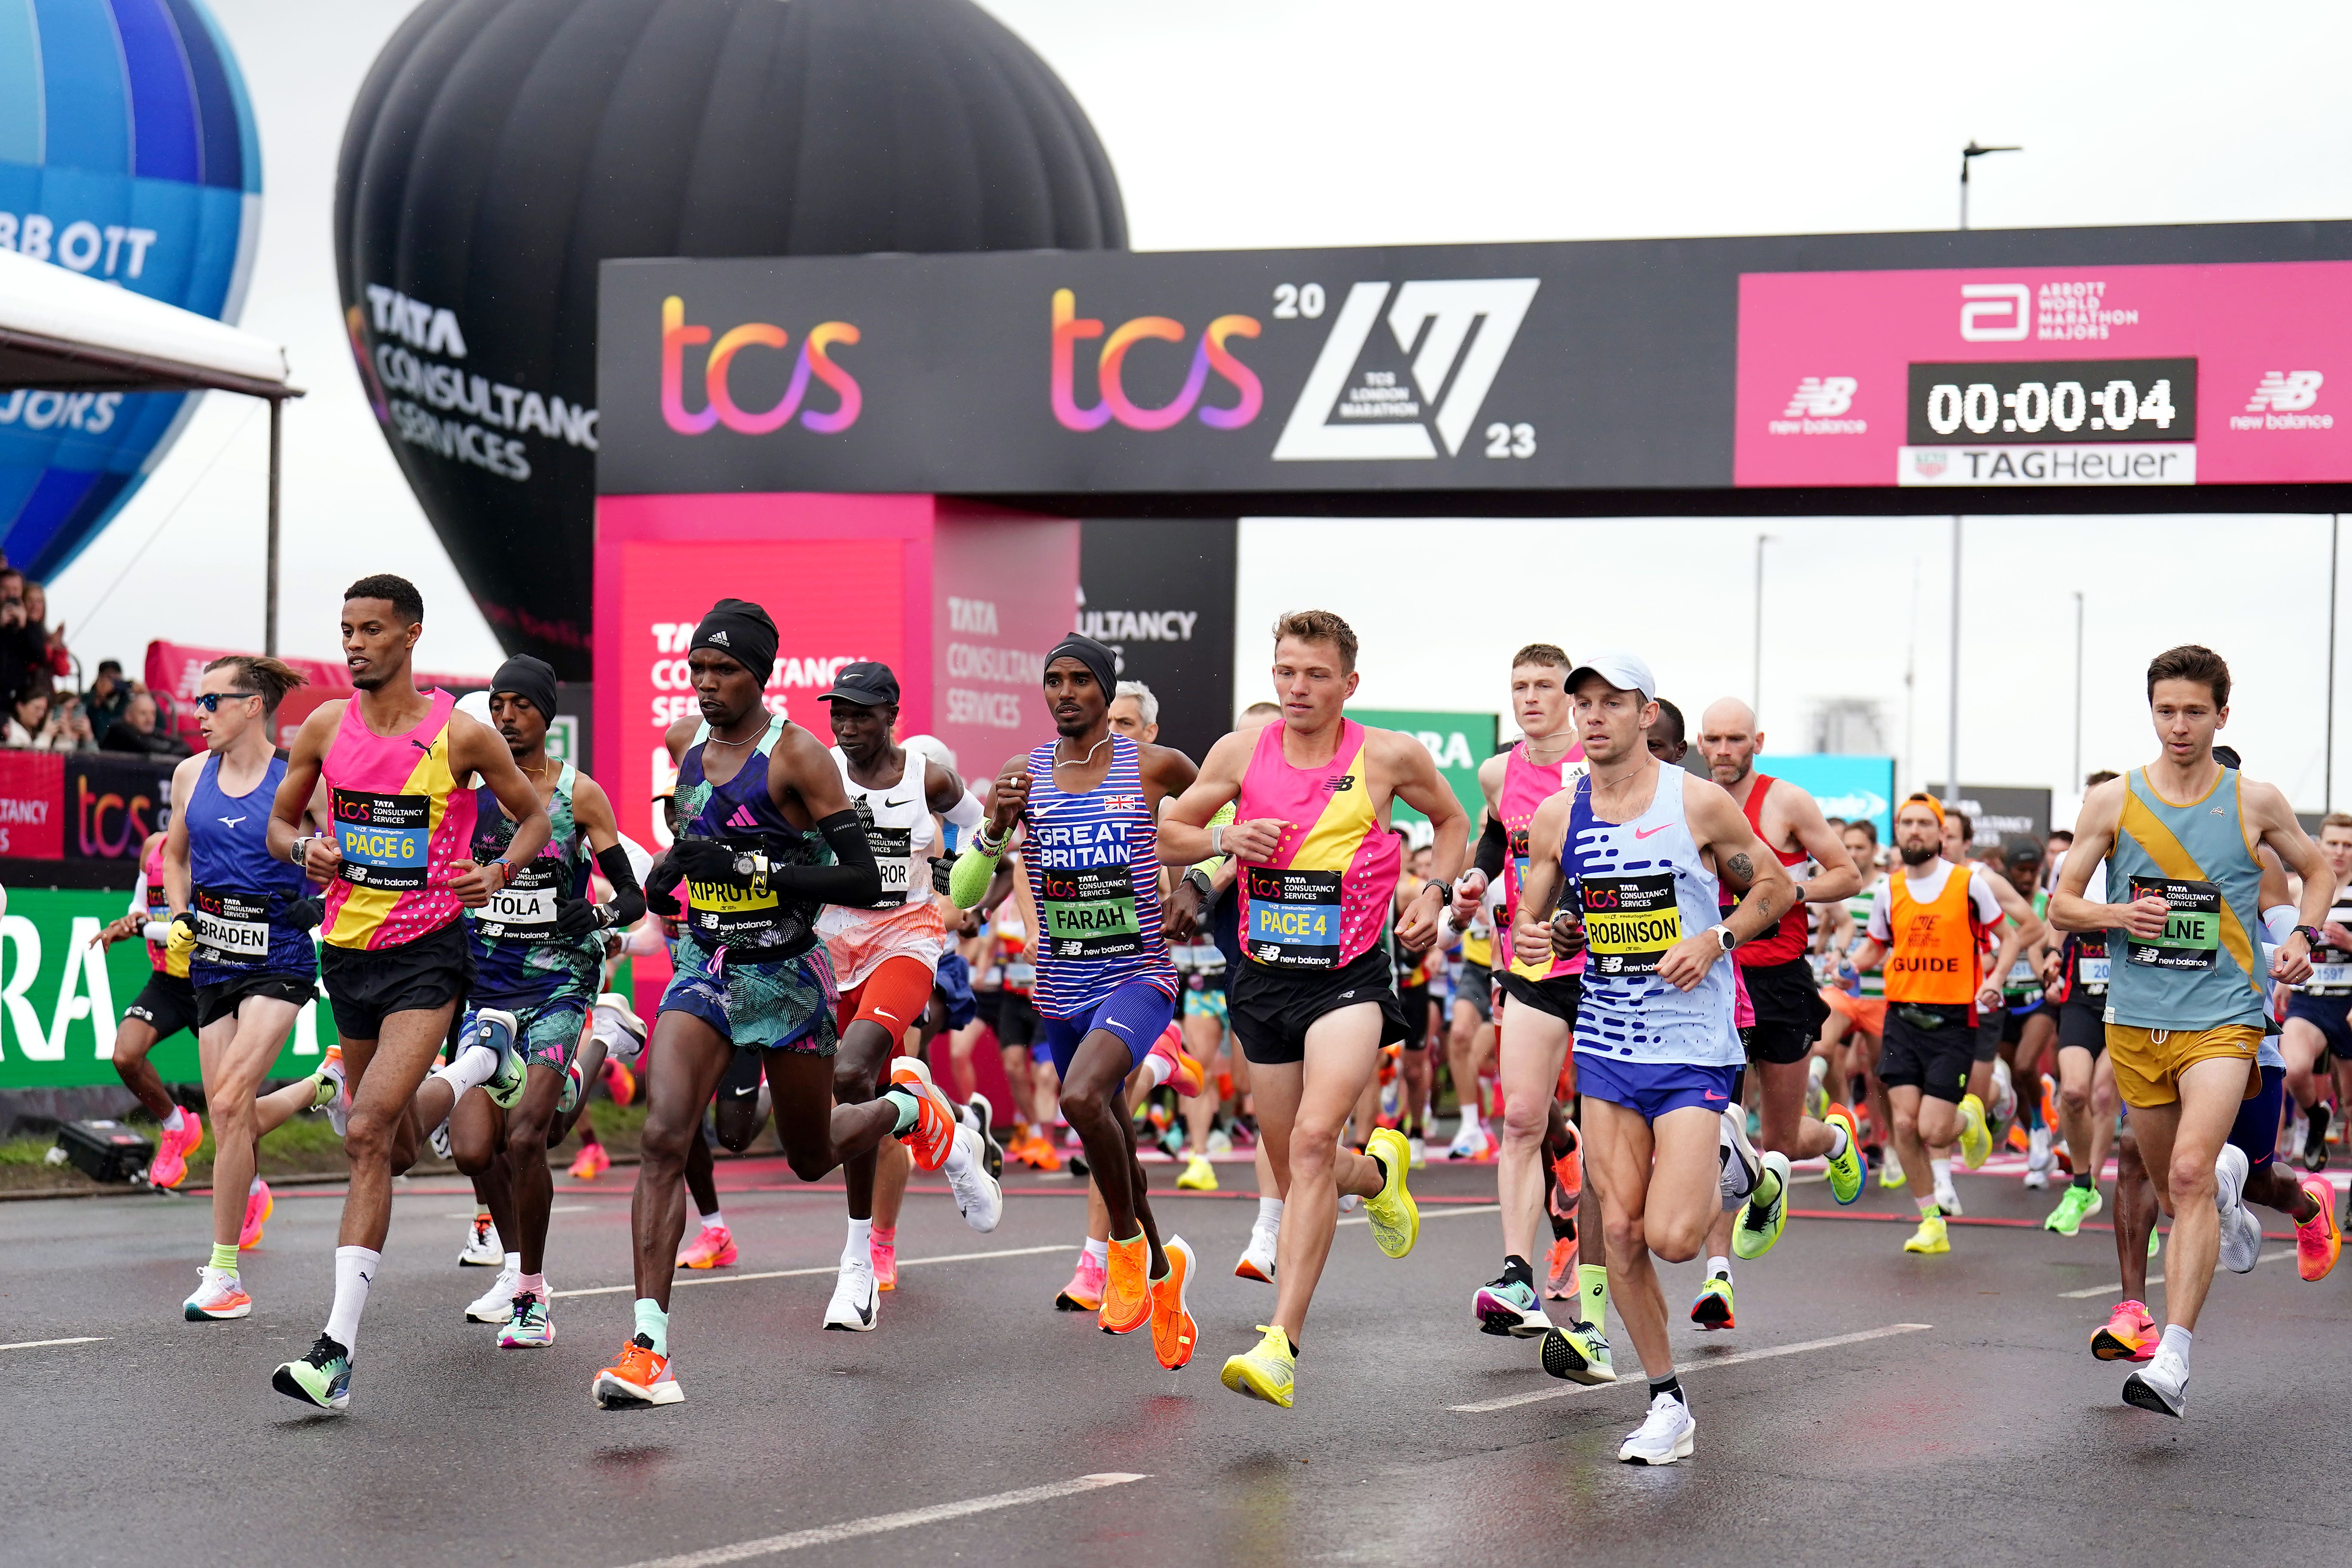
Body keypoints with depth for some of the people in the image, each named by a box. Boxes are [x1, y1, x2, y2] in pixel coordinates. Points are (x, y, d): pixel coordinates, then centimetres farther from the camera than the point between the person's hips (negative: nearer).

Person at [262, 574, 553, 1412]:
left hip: (427, 951, -6)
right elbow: (279, 822, 15)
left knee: (367, 1133, -22)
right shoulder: (326, 727, 2)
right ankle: (480, 1060, 56)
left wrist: (500, 871, -13)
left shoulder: (462, 734, -8)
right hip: (347, 949, 6)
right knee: (397, 1151, 21)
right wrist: (306, 851, -8)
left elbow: (534, 816, 7)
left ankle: (339, 1348, -19)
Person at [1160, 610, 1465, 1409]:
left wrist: (1433, 894, 0)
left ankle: (1280, 1347, -27)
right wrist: (1223, 839, -10)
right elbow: (1164, 837, 10)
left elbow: (1450, 819, 17)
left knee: (1313, 1141, -24)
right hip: (1263, 977, 4)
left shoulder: (1390, 756, -3)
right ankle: (1379, 1170, 50)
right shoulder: (1241, 753, 1)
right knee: (1291, 1172, 12)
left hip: (1349, 977, -4)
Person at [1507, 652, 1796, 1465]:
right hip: (1606, 1046, 4)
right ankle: (1668, 1406, 15)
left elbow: (1777, 887, 4)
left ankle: (1741, 1166, 19)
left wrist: (1715, 941, -13)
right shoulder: (1557, 816, 4)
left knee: (1673, 1237, -15)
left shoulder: (1699, 803, -7)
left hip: (1694, 1045, -4)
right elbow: (1531, 919, 13)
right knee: (1620, 1231, 1)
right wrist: (1530, 936, -11)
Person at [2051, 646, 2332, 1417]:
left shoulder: (2256, 803, 1)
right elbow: (2061, 904, 7)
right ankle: (2227, 1183, 53)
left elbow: (2318, 871, 18)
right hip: (2136, 1016, 3)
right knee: (2173, 1192, 14)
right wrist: (2117, 915, -13)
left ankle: (2172, 1360, -23)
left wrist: (2303, 936, 0)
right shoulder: (2113, 801, 2)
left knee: (2189, 1176, -21)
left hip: (2223, 1016, -3)